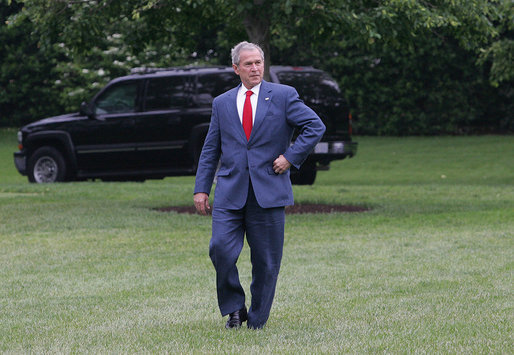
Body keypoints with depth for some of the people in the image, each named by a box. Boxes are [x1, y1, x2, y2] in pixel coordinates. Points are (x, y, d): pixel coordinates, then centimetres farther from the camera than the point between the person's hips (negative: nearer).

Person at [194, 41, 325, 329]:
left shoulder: (283, 96, 3)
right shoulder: (222, 103, 13)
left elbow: (316, 127, 1)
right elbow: (210, 150, 14)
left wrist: (291, 156, -7)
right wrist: (201, 188, 7)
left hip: (268, 193, -2)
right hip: (230, 193, 2)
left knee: (266, 262, 2)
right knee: (220, 249, -15)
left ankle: (257, 322, 15)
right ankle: (234, 308, 5)